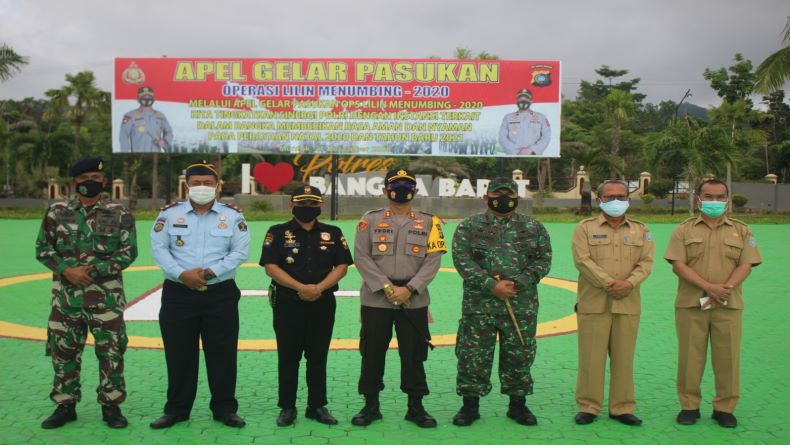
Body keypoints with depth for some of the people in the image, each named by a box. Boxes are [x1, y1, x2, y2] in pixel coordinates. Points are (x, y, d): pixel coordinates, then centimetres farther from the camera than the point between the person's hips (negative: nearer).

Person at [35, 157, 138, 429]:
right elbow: (43, 249, 6)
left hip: (106, 295, -2)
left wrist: (94, 270, -14)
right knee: (63, 351, 10)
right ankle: (65, 405, 25)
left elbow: (128, 252, -4)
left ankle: (111, 405, 15)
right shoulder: (56, 212, 6)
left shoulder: (120, 214, 0)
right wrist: (67, 270, -11)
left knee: (111, 351, 2)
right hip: (66, 294, 2)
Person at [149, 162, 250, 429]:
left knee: (222, 354, 4)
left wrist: (210, 272, -15)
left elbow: (240, 252, -4)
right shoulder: (169, 213, 5)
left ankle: (224, 409, 18)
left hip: (221, 295, -1)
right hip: (178, 294, 1)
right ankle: (176, 409, 22)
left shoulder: (233, 215, 2)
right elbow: (158, 249, -1)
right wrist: (182, 274, -15)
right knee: (179, 354, 8)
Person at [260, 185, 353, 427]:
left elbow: (342, 266, 2)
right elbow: (271, 267, -7)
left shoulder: (333, 233, 7)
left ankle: (317, 406, 21)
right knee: (288, 357, 5)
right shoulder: (278, 233, 1)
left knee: (318, 356, 9)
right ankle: (287, 407, 17)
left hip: (323, 302, 2)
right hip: (287, 302, -2)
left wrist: (319, 287, -13)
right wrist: (301, 288, -16)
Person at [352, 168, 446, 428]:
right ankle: (371, 406, 21)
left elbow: (433, 260, -2)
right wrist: (387, 288, -12)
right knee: (372, 353, 7)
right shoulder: (370, 220, 3)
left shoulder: (428, 222, 5)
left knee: (414, 355, 6)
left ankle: (415, 407, 21)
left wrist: (409, 289, -13)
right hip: (375, 299, 0)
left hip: (414, 300, 0)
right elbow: (361, 257, -4)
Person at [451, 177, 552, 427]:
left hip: (522, 306, 2)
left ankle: (518, 404, 27)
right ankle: (470, 405, 18)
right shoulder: (469, 226, 3)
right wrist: (491, 285, -15)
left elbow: (543, 259, 4)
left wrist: (517, 283, -10)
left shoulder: (534, 228, 9)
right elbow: (462, 260, -6)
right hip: (479, 304, -1)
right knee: (473, 355, 3)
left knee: (519, 355, 10)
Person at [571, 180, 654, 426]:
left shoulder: (641, 230, 14)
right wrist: (609, 283, -16)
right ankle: (588, 407, 11)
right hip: (593, 303, -3)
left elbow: (646, 262, 5)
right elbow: (582, 260, -8)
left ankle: (622, 407, 18)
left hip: (628, 304, 3)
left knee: (624, 357, 8)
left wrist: (629, 282, -13)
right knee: (591, 357, 0)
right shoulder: (585, 228, 3)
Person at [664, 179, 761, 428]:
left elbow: (746, 265, 1)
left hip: (729, 305, 1)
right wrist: (709, 287, -16)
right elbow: (678, 265, -5)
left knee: (728, 358, 4)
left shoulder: (741, 231, 9)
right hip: (690, 304, -1)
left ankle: (724, 408, 18)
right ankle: (689, 406, 16)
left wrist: (725, 288, -16)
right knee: (690, 357, 3)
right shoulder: (684, 230, 5)